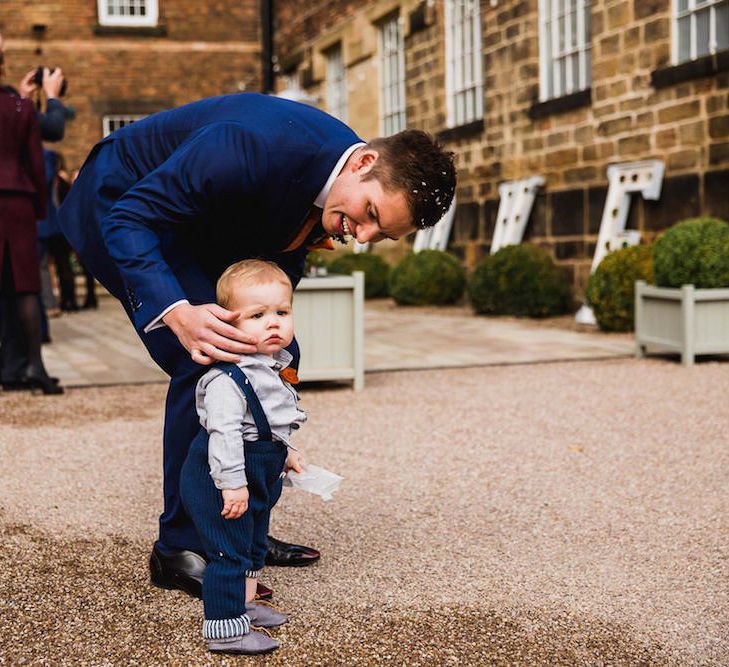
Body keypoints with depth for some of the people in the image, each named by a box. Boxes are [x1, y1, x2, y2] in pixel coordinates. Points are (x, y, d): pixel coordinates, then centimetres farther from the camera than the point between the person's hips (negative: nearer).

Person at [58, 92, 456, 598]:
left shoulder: (336, 195, -13)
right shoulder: (255, 147, -39)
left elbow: (282, 260, 3)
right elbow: (130, 219, -34)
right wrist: (177, 313, -48)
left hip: (200, 230, 8)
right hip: (120, 205, -8)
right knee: (210, 363, -22)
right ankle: (181, 548, -8)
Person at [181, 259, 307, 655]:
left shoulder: (274, 367, 5)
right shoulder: (228, 379, -27)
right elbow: (224, 432, -30)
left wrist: (284, 453, 23)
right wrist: (233, 483, -31)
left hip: (258, 478, 10)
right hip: (217, 481, -10)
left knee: (254, 544, 24)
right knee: (229, 551, -5)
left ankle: (244, 603, 41)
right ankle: (224, 630, 4)